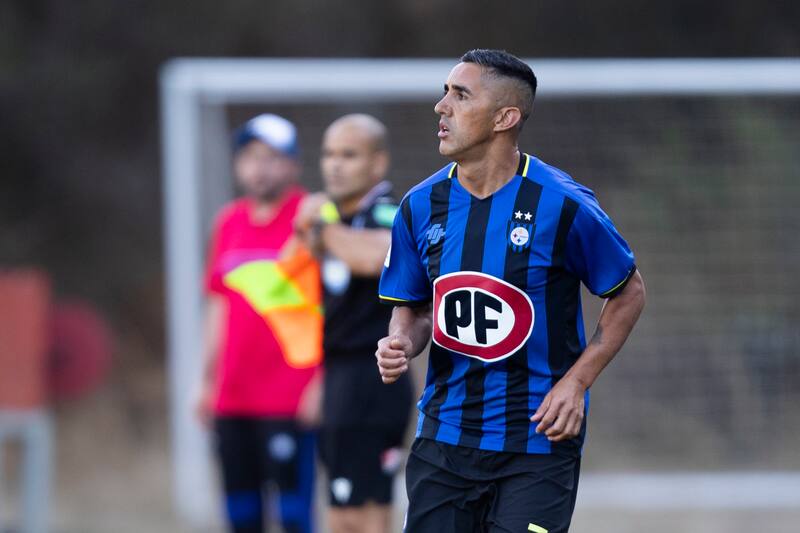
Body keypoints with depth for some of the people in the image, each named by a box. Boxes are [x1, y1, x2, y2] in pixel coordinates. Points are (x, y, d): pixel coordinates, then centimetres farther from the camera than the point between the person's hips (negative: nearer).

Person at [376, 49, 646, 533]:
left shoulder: (562, 205, -11)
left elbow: (629, 294, 1)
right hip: (445, 435, 4)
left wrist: (576, 382, -7)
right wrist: (402, 345, -9)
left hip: (539, 441, -4)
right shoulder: (422, 205, 2)